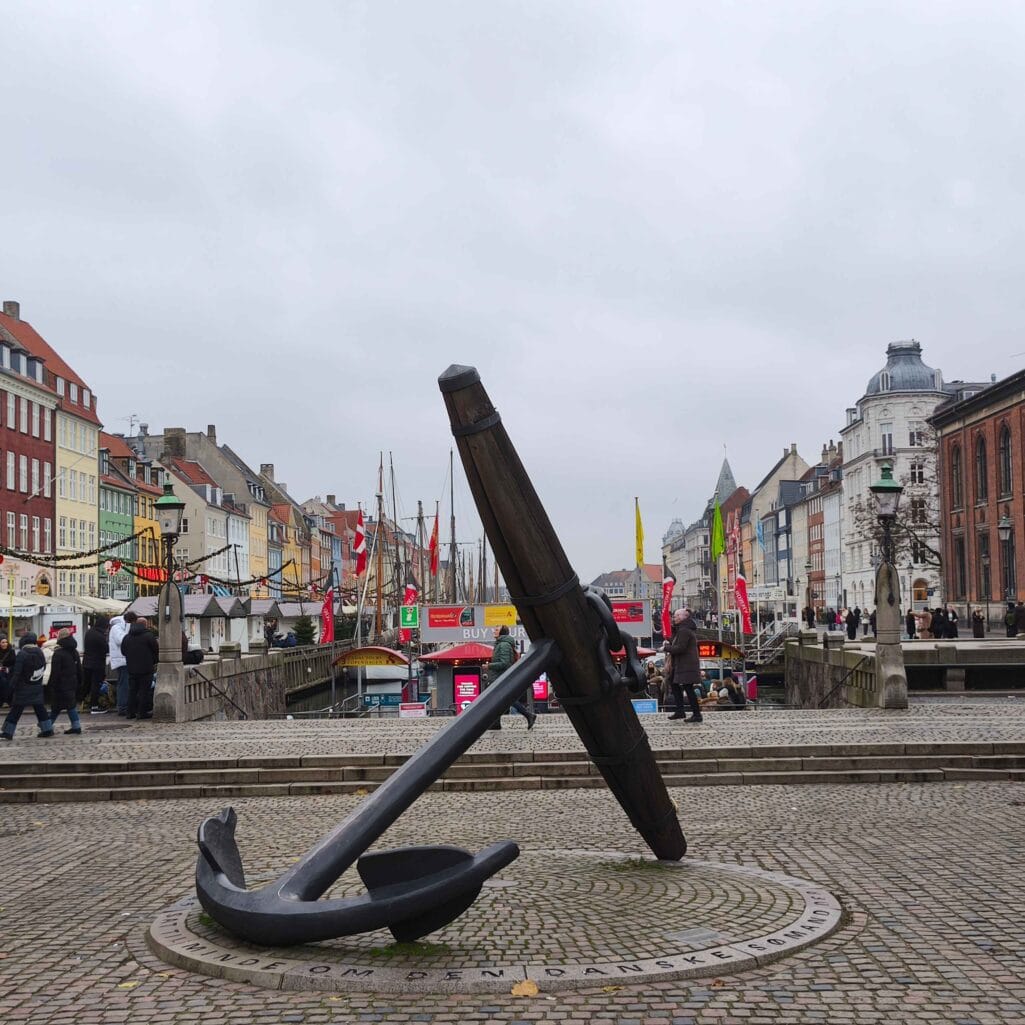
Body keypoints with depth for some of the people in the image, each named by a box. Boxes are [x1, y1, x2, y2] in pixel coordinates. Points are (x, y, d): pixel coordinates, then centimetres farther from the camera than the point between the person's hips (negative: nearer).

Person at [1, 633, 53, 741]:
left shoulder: (22, 654, -15)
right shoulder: (40, 653, 5)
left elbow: (17, 672, -17)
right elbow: (43, 669, 9)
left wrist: (12, 686, -12)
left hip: (23, 688, -5)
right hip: (37, 688, 5)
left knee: (16, 711, -2)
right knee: (40, 708, 13)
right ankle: (47, 729, 13)